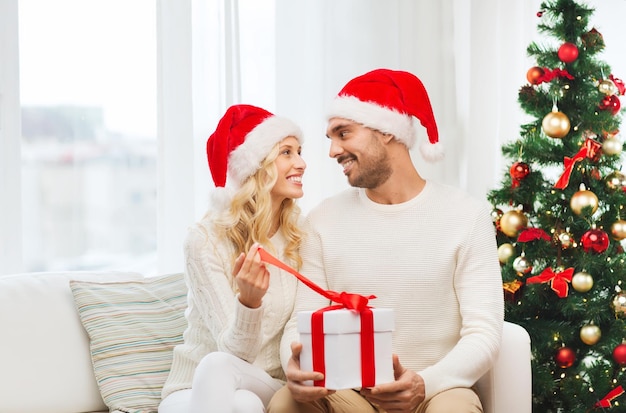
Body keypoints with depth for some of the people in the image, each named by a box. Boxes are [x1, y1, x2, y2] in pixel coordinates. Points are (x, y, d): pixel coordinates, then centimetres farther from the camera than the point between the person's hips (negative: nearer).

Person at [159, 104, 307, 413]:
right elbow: (234, 352, -18)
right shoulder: (206, 239, -13)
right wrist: (249, 302, -39)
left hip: (268, 387, 2)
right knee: (217, 365, -37)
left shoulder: (299, 238, -1)